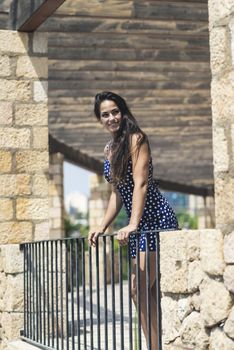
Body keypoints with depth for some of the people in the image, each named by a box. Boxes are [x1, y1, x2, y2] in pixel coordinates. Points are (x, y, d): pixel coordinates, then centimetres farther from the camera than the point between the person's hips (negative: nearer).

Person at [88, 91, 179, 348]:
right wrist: (101, 227, 14)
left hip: (155, 219, -9)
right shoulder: (109, 148, 16)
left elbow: (141, 184, -18)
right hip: (138, 226, 9)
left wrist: (132, 225, -26)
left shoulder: (135, 139, -8)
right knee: (145, 293, 6)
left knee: (139, 290, -13)